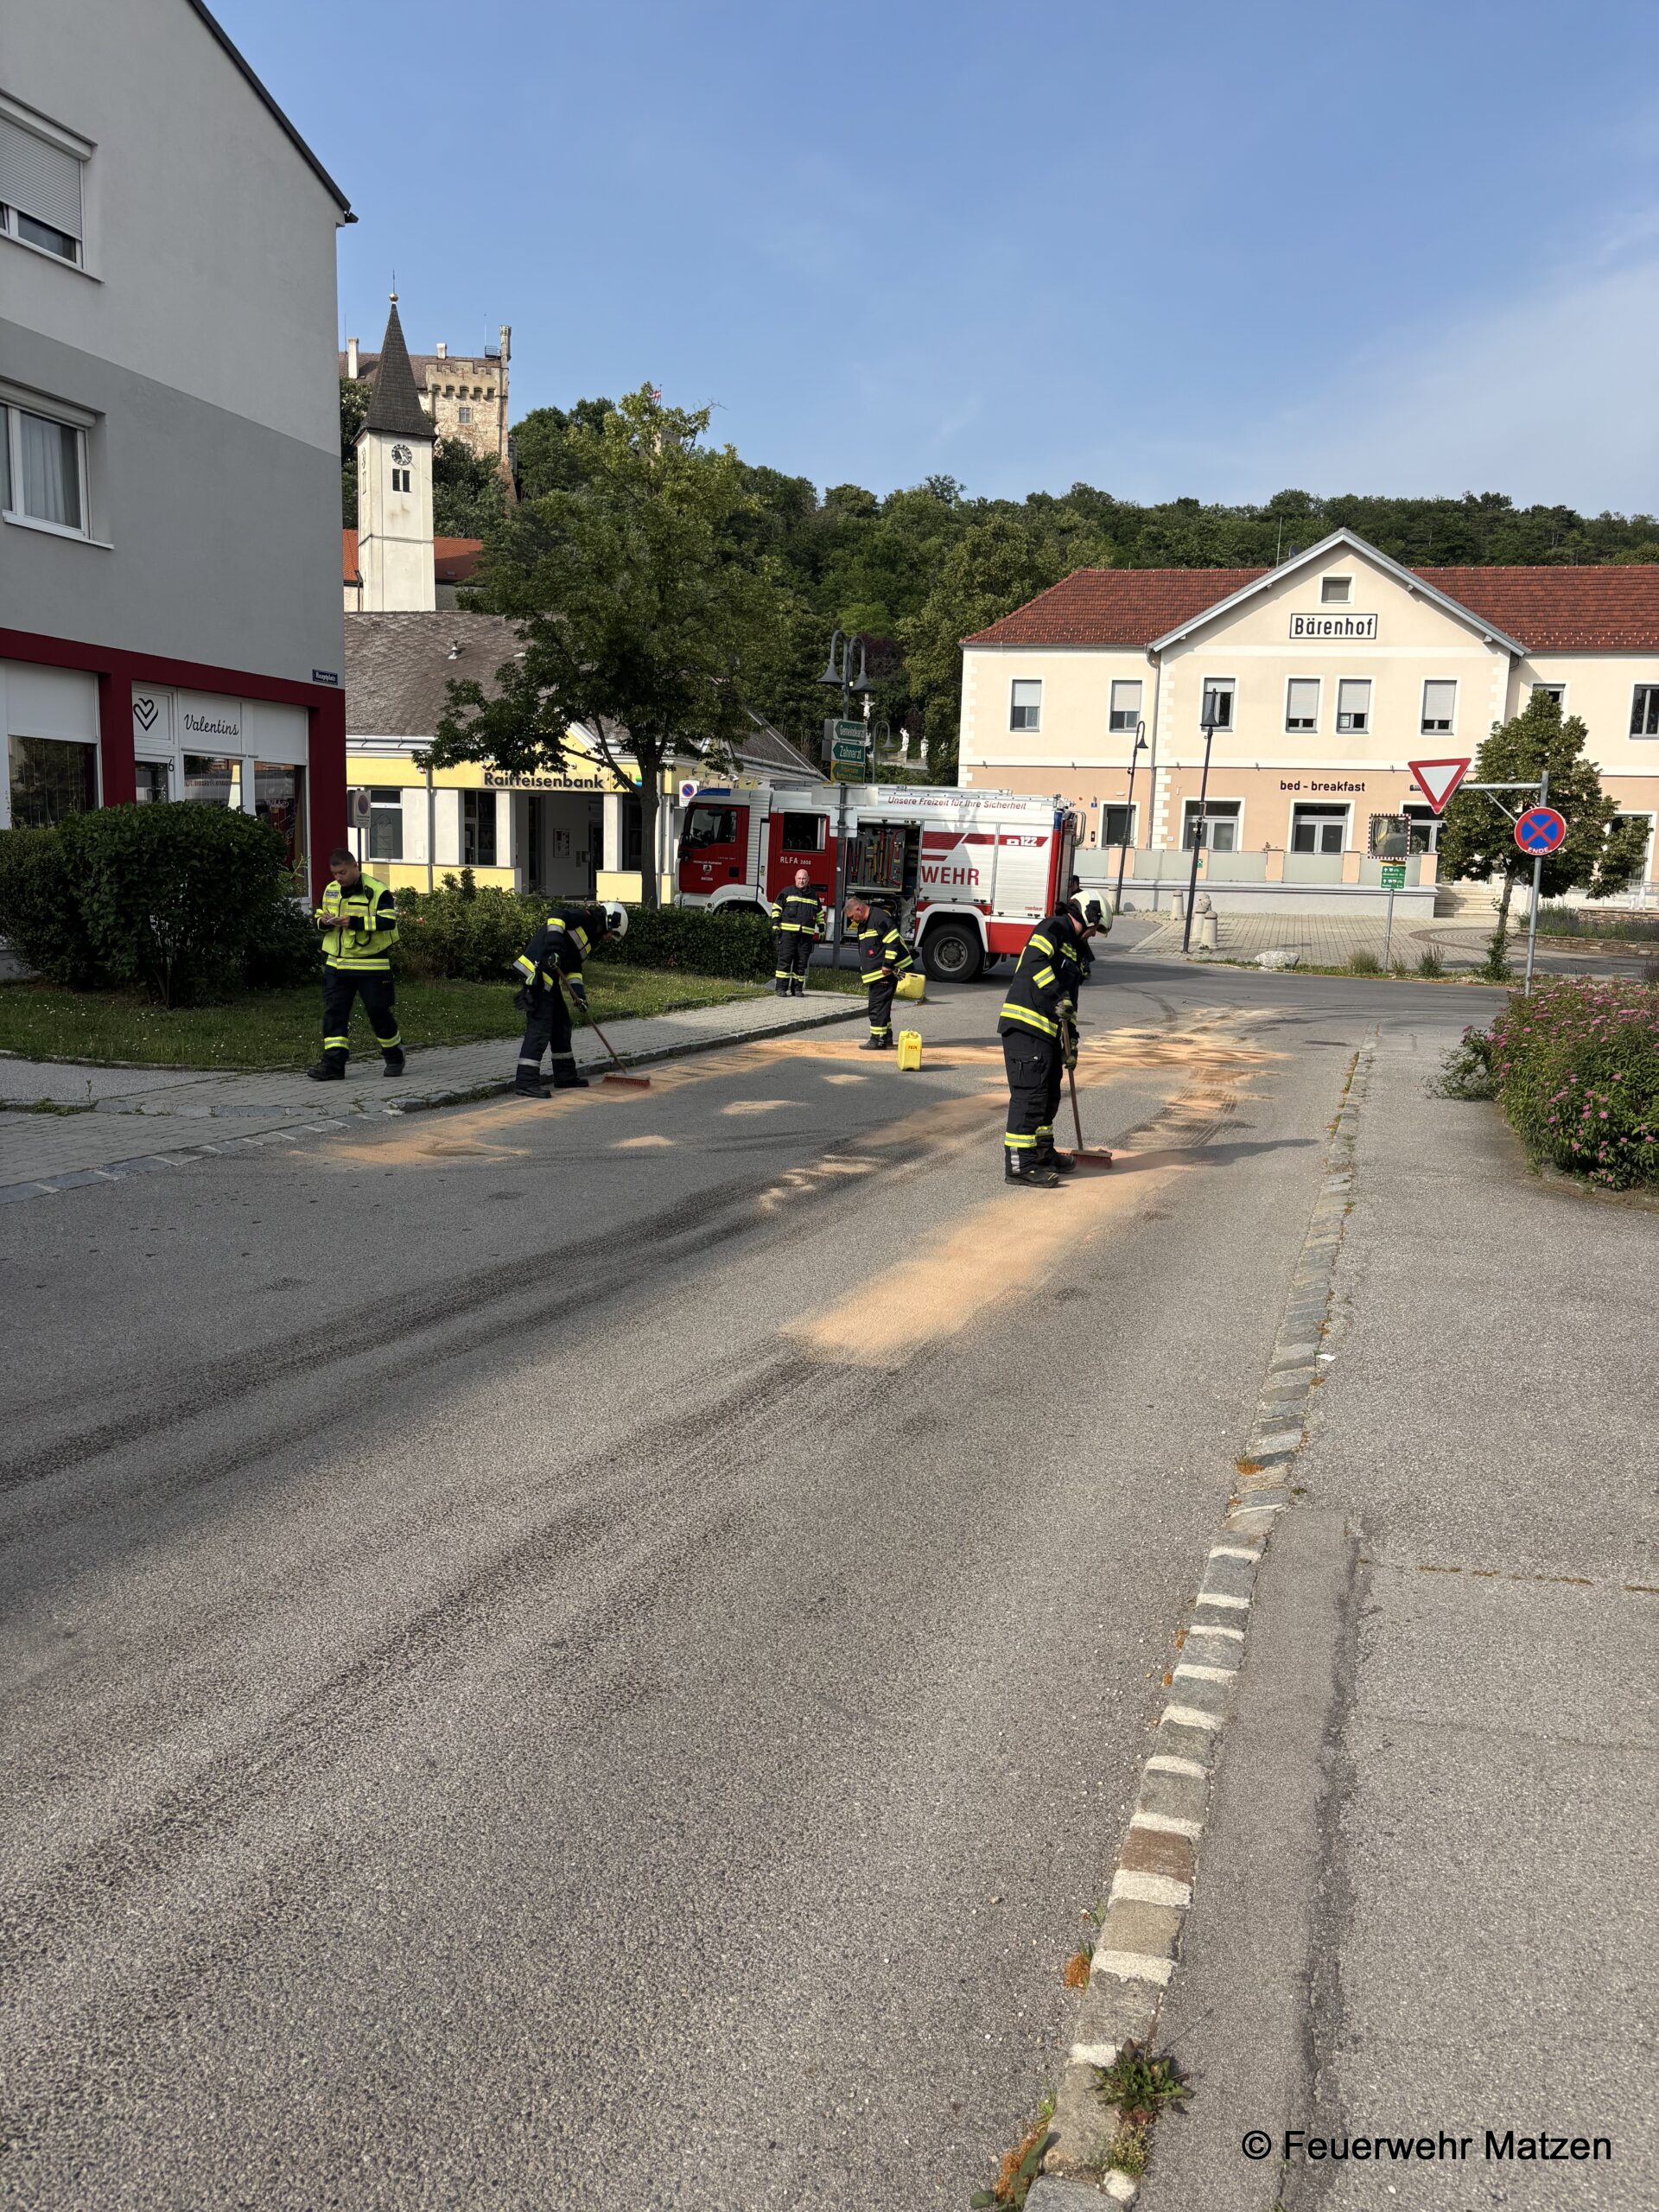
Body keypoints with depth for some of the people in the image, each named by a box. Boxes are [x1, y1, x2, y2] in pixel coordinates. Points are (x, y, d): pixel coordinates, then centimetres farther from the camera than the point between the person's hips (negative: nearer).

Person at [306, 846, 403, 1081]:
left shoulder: (376, 889, -9)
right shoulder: (330, 890, 10)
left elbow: (388, 920, -18)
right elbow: (318, 918, 18)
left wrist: (354, 922, -24)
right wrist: (323, 921, -7)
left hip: (371, 965, -5)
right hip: (336, 964, 5)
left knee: (379, 1012, 3)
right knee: (333, 1012, -1)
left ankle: (394, 1057, 21)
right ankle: (333, 1064, 1)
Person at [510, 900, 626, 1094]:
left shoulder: (589, 936, 22)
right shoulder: (583, 918, -6)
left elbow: (574, 967, 18)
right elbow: (556, 917, -23)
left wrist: (579, 992, 3)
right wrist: (554, 948, -31)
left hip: (548, 979, 11)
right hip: (537, 973, -11)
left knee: (561, 1023, 18)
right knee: (540, 1027, -12)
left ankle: (565, 1075, 28)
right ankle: (526, 1080, -13)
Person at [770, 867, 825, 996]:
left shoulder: (814, 896, 17)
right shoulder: (787, 893, 6)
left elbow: (819, 914, 24)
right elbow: (776, 908, 6)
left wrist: (821, 929, 17)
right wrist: (775, 924, -4)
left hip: (806, 935, 3)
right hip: (788, 932, -3)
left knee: (801, 963, 2)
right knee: (785, 960, -7)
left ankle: (797, 988, 8)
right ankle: (781, 988, -6)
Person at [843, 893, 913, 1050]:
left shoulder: (880, 918, -16)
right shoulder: (864, 923, 15)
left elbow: (893, 941, -22)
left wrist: (887, 965, -23)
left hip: (886, 971, -11)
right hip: (876, 972, 11)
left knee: (878, 1005, -10)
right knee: (881, 1004, 15)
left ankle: (878, 1040, -8)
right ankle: (886, 1037, 24)